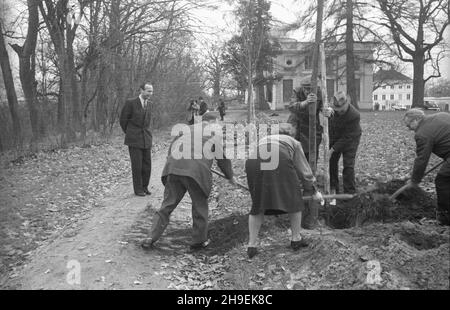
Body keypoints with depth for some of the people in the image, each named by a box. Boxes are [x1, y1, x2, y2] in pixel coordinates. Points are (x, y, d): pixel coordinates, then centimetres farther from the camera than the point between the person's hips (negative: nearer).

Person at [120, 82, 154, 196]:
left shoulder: (149, 104, 9)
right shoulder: (130, 103, -9)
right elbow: (123, 120, 1)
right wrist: (129, 133, 11)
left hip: (146, 139, 5)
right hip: (134, 139, -5)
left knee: (147, 165, 5)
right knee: (137, 165, -2)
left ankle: (145, 187, 19)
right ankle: (138, 189, 11)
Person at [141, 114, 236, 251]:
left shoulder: (187, 129, 27)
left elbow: (172, 148, 25)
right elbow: (222, 158, 16)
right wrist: (230, 177, 29)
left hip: (174, 167, 4)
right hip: (196, 169, -4)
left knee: (167, 204, 10)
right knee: (200, 206, 13)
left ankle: (151, 238, 6)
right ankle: (199, 241, 23)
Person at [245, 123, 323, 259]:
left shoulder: (264, 140, 40)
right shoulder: (294, 143, 30)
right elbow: (304, 170, 29)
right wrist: (314, 191, 40)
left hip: (253, 162, 4)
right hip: (279, 162, -3)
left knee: (258, 205, 16)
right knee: (293, 199, 17)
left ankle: (251, 245, 16)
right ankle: (296, 239, 26)